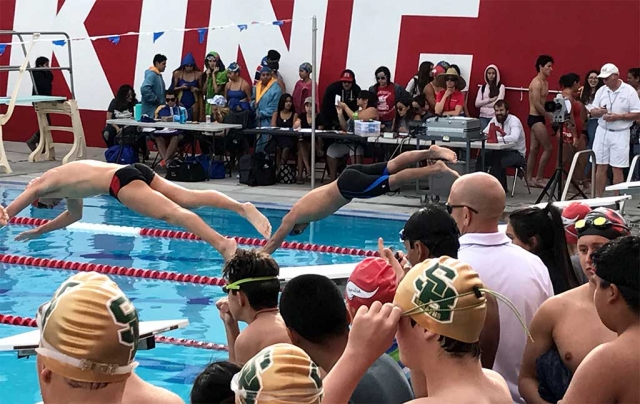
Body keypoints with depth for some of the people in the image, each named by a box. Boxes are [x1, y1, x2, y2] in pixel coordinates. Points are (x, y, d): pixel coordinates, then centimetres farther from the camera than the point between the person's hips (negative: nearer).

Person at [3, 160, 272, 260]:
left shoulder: (42, 184, 16)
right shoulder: (66, 181, 38)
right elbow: (74, 214, 53)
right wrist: (39, 231, 58)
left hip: (122, 181, -8)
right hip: (134, 171, 8)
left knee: (171, 212, -26)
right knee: (189, 198, -7)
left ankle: (222, 242, -44)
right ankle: (242, 207, -26)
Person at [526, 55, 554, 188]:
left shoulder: (545, 82, 15)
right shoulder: (537, 83, -16)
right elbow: (536, 104, -21)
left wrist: (549, 115, 4)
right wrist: (550, 116, -15)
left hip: (539, 118, 10)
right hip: (535, 118, -10)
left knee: (534, 149, 10)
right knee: (548, 148, -9)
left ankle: (529, 178, 14)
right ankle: (539, 178, -2)